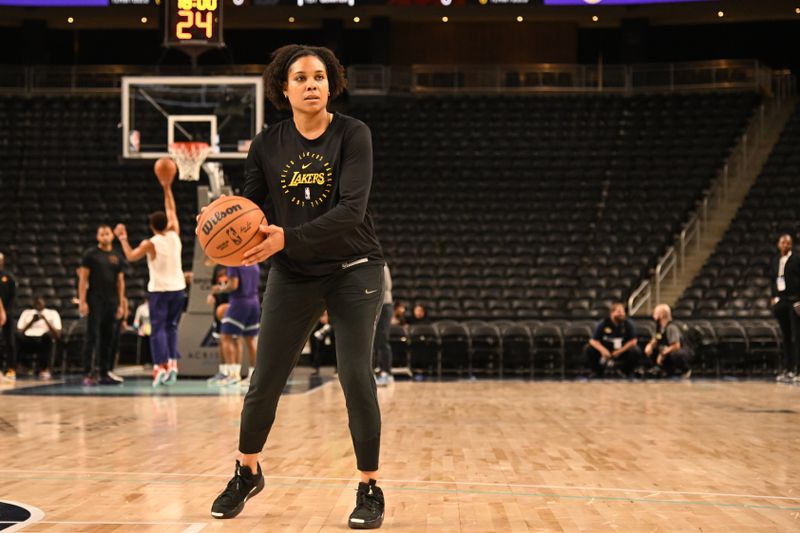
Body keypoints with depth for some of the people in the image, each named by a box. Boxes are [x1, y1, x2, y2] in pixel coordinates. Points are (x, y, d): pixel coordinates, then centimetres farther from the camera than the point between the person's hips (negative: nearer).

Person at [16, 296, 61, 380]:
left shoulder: (52, 313, 14)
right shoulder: (26, 313, 20)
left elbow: (58, 335, 1)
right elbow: (19, 332, 8)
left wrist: (45, 320, -6)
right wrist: (32, 321, -3)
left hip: (44, 340, 0)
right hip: (28, 340, 1)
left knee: (47, 335, -38)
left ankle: (44, 369, -30)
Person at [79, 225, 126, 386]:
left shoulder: (117, 257, 13)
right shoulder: (90, 255, 0)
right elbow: (83, 279, -4)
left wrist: (121, 304, 9)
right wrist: (82, 301, -12)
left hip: (111, 303, 5)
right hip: (94, 302, -5)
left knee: (107, 339, 7)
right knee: (91, 337, -6)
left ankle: (105, 373, 12)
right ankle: (88, 374, -6)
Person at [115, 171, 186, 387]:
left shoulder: (150, 244, -9)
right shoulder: (174, 236, 0)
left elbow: (130, 256, 4)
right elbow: (172, 212, 13)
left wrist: (123, 238, 16)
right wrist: (167, 188, 17)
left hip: (159, 290, -4)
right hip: (177, 288, 4)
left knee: (158, 328, 0)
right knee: (171, 326, 15)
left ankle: (160, 366, -10)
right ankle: (172, 363, 6)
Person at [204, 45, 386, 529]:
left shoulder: (353, 135, -10)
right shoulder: (267, 145, 0)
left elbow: (351, 208, -21)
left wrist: (289, 238, -32)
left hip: (354, 271, -3)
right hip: (293, 277, 3)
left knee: (356, 377, -8)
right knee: (265, 382, 5)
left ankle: (370, 489, 8)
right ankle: (247, 474, 29)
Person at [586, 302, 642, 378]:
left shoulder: (627, 323, -9)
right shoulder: (603, 323, -10)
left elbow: (633, 341, -10)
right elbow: (593, 341, -12)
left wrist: (620, 351, -22)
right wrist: (602, 349, -31)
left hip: (622, 351, 0)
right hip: (606, 352, 0)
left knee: (636, 352, -29)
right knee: (589, 350, -26)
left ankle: (628, 374, 0)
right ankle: (598, 374, -1)